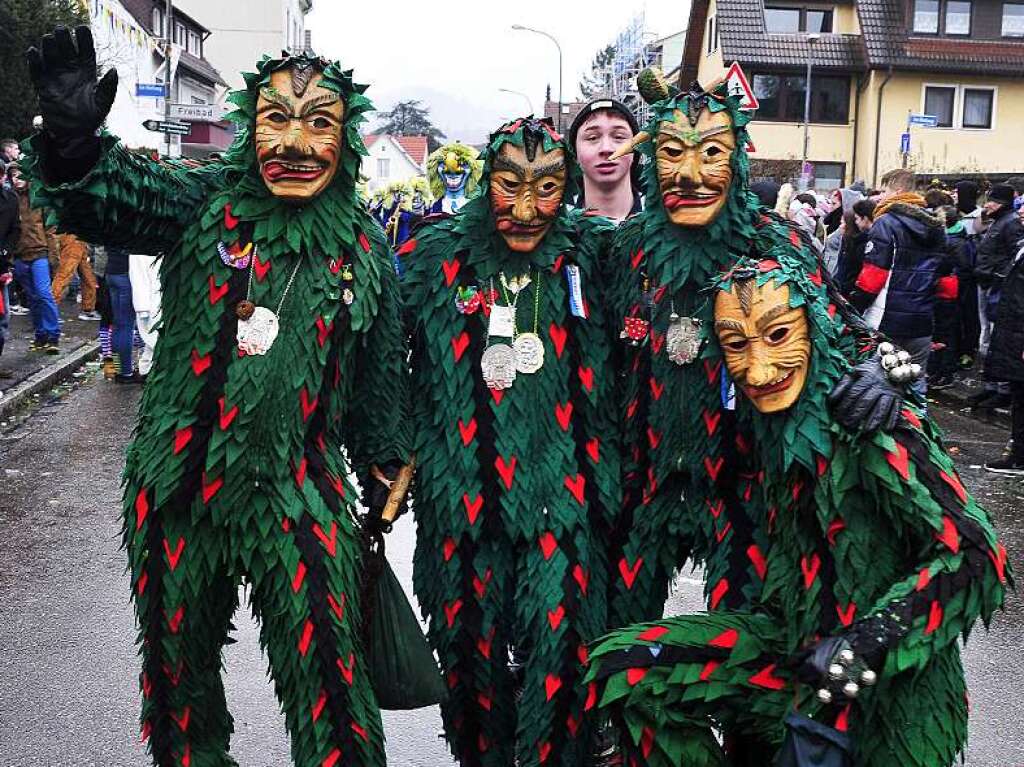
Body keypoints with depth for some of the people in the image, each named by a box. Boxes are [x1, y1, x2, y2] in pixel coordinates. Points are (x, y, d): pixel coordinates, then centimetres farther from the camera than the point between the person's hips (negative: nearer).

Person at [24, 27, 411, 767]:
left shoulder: (365, 248, 0)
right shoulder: (204, 204, -4)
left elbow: (382, 371, 11)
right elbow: (110, 195, -22)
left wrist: (386, 469, 15)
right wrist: (73, 138, -43)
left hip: (301, 498, -1)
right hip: (180, 491, 1)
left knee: (326, 680, 3)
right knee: (178, 663, 20)